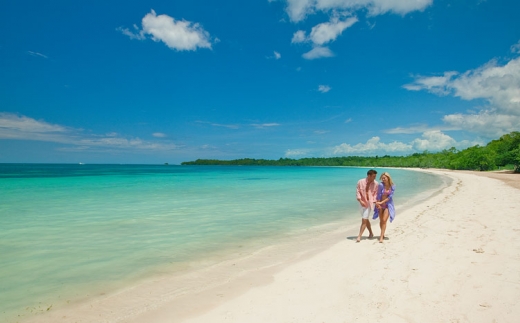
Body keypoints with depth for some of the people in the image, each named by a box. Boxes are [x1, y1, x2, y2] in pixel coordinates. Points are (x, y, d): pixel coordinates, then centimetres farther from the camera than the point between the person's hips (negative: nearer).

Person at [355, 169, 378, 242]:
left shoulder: (375, 183, -4)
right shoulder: (360, 182, -6)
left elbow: (375, 193, 3)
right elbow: (357, 192, -5)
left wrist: (374, 201, -7)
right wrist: (360, 201, -15)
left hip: (369, 203, -2)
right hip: (362, 203, 2)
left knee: (364, 220, -8)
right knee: (366, 219, 15)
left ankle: (359, 236, -5)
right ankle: (371, 233, 36)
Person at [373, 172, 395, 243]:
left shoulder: (393, 186, -6)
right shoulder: (381, 185, -11)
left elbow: (390, 197, -9)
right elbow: (378, 195, -9)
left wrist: (381, 202, -16)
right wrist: (378, 204, -11)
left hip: (388, 205, 0)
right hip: (380, 205, 0)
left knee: (384, 221, -10)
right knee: (381, 221, 9)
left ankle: (381, 237, -8)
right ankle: (383, 234, 29)